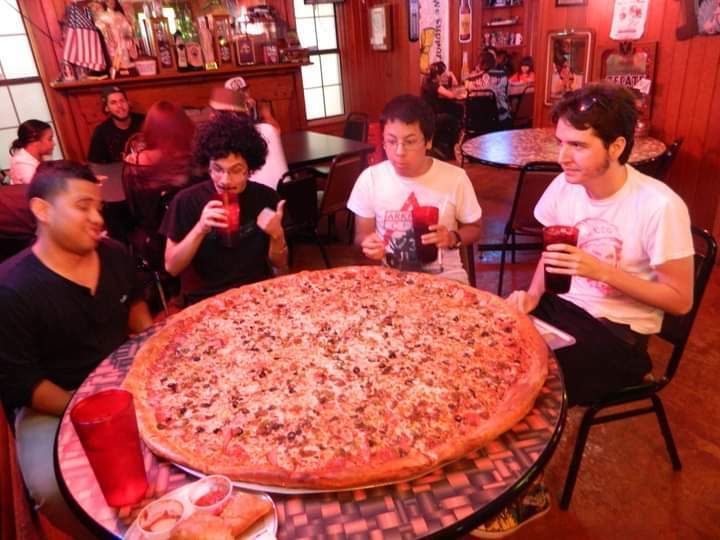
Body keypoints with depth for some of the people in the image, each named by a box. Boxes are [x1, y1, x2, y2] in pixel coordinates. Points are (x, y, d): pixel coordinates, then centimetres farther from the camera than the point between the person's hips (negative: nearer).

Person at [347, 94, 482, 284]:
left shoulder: (455, 179, -10)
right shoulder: (370, 178, -7)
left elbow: (473, 228, 6)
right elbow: (362, 234, 4)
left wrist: (453, 238, -16)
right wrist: (368, 243, -19)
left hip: (444, 277, -1)